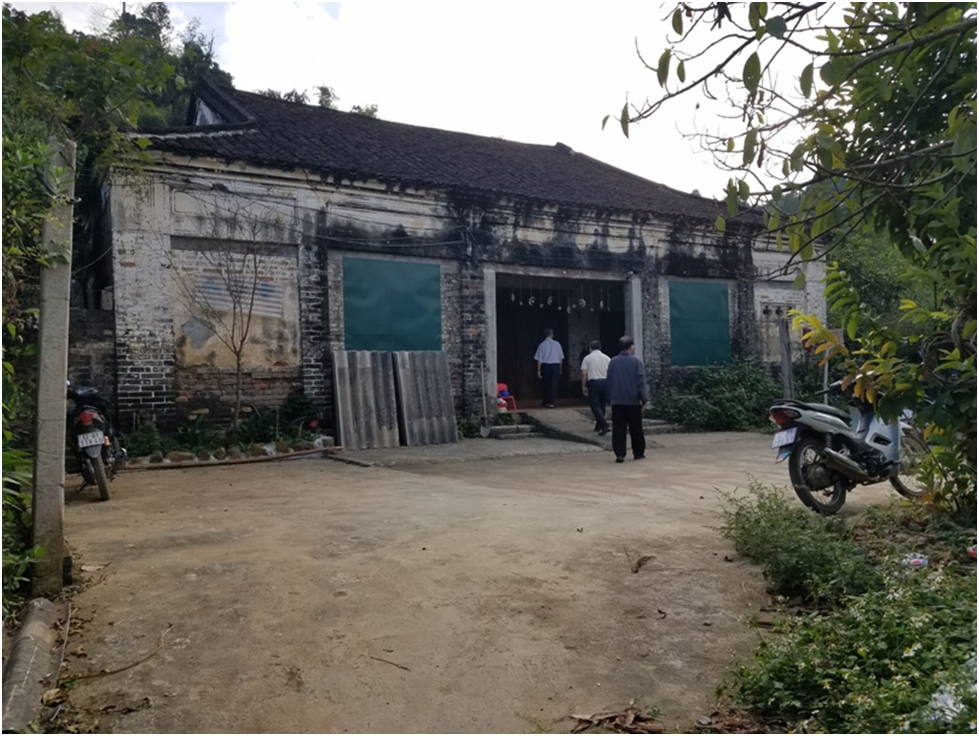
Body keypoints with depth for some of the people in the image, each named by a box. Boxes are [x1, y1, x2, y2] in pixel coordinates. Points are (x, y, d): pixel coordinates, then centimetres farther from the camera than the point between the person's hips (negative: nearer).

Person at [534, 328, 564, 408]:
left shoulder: (542, 345, -4)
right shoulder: (557, 344, 0)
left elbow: (539, 359, -6)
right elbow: (561, 357, 4)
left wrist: (538, 370, -2)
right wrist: (560, 368, 14)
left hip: (545, 366, 0)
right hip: (555, 366, 0)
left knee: (546, 384, 13)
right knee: (554, 384, 3)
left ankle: (546, 402, 22)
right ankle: (551, 402, 0)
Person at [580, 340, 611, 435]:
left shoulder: (587, 358, 1)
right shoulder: (606, 358, 8)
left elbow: (584, 373, -5)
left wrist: (583, 386, 1)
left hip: (593, 382, -4)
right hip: (605, 382, 4)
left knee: (595, 406, -3)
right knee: (602, 405, 15)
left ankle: (604, 425, -18)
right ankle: (598, 426, 23)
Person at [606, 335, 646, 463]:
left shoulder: (612, 362, 5)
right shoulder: (636, 361, -5)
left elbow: (608, 381, 8)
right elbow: (641, 381, -7)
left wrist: (609, 398, 13)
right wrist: (643, 398, -2)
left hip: (616, 401, 2)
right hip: (633, 400, -2)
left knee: (618, 429, 1)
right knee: (635, 428, 9)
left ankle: (620, 454, -7)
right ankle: (639, 453, 18)